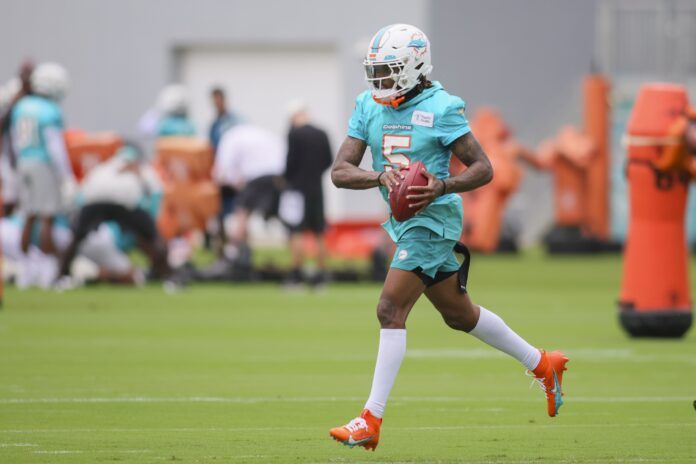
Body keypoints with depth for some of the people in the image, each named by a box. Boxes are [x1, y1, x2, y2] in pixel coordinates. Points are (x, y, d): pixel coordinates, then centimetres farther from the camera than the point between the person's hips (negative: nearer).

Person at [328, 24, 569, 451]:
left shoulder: (439, 108, -13)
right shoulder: (369, 107, 4)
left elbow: (483, 168, -11)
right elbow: (341, 171, -2)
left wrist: (442, 187, -27)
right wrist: (381, 176, -20)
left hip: (433, 219, -8)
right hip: (404, 222, 8)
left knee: (391, 310, -16)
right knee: (459, 313, 19)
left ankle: (371, 421, -17)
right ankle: (542, 364, 37)